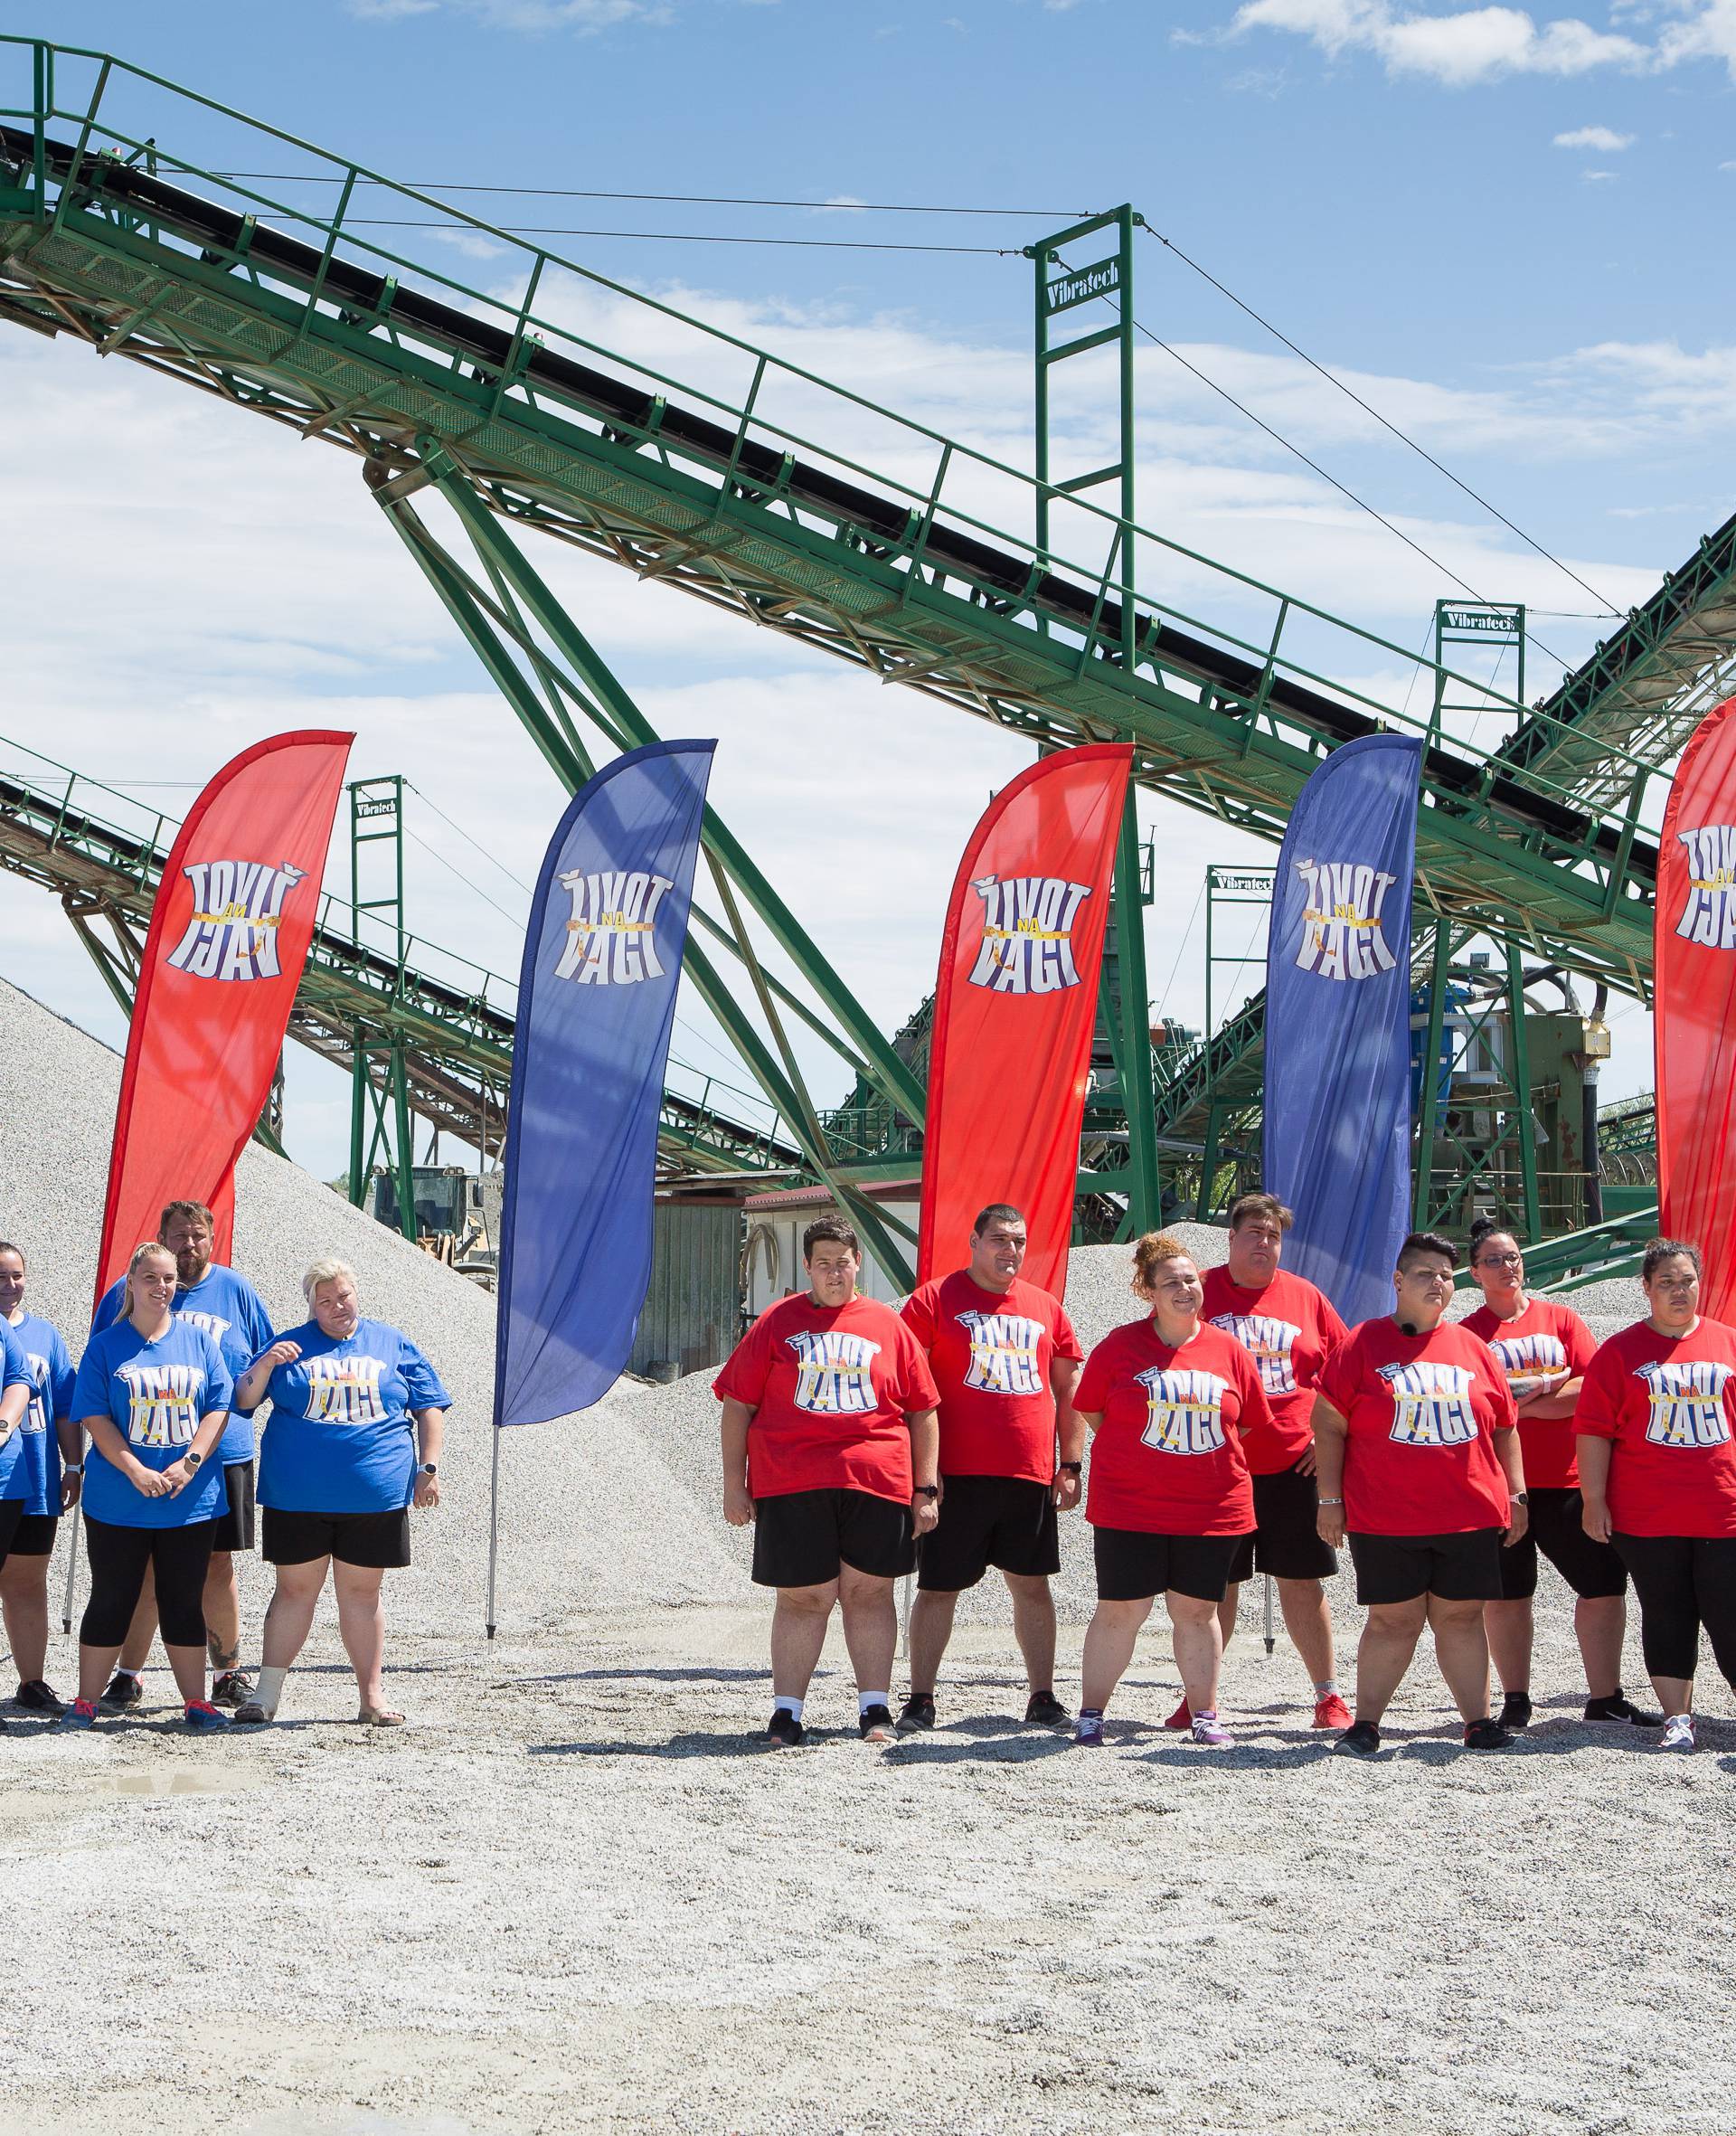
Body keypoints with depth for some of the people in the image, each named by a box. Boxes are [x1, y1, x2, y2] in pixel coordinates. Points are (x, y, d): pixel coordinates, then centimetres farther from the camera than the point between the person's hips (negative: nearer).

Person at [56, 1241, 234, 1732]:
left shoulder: (198, 1342, 7)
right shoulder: (105, 1346, 1)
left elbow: (219, 1407, 3)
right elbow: (94, 1417, -6)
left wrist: (189, 1463, -12)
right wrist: (135, 1471, -17)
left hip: (190, 1500, 2)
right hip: (117, 1502, -2)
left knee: (184, 1604, 7)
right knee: (110, 1602, 3)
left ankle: (196, 1702, 13)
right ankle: (85, 1704, 11)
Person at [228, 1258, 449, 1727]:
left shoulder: (393, 1346, 10)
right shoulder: (292, 1346, 9)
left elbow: (430, 1408, 13)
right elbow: (243, 1400, 5)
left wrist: (428, 1468, 3)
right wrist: (266, 1365, -14)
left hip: (375, 1495, 0)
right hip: (297, 1496, 0)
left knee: (362, 1593, 7)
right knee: (295, 1590, 3)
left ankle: (372, 1696, 12)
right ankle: (266, 1695, 9)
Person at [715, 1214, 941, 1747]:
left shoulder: (888, 1326, 11)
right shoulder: (777, 1322, 9)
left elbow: (923, 1412, 13)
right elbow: (738, 1404, 8)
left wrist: (925, 1488, 7)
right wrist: (734, 1482, 1)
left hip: (876, 1482, 1)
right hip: (790, 1485, -1)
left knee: (868, 1591, 4)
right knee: (802, 1596, 0)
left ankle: (874, 1708, 11)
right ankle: (786, 1712, 6)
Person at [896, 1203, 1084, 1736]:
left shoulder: (1046, 1308, 12)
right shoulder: (935, 1300, -1)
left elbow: (1067, 1391, 18)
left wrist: (1071, 1464, 10)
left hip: (1030, 1474, 4)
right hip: (956, 1474, -4)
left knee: (1032, 1585, 9)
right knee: (939, 1587, 1)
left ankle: (1042, 1696, 17)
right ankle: (920, 1700, 9)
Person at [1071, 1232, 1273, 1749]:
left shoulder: (1228, 1351, 3)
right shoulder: (1120, 1346, -3)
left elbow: (1249, 1421, 14)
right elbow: (1090, 1411, 6)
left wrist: (1199, 1459, 12)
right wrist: (1136, 1456, 8)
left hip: (1213, 1509, 2)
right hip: (1128, 1508, -2)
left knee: (1196, 1611, 10)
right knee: (1120, 1611, 0)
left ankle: (1204, 1715, 19)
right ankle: (1090, 1715, 10)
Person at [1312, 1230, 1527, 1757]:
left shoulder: (1472, 1348, 12)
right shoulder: (1363, 1344, 1)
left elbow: (1505, 1427, 17)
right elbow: (1328, 1424, 0)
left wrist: (1516, 1494, 12)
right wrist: (1330, 1498, -5)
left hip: (1471, 1516, 3)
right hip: (1385, 1519, -3)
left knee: (1461, 1616, 7)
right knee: (1394, 1620, 0)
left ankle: (1478, 1721, 12)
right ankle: (1364, 1725, 9)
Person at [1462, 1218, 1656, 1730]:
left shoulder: (1561, 1319, 8)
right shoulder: (1466, 1333, 4)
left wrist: (1522, 1402, -12)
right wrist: (1554, 1390, -11)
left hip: (1568, 1480, 2)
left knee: (1604, 1583, 0)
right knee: (1504, 1593, 3)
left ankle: (1605, 1698, 9)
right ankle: (1515, 1700, 15)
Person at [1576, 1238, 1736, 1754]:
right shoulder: (1621, 1352, 2)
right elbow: (1593, 1430, 1)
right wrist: (1594, 1501, -5)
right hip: (1647, 1515, -1)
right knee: (1666, 1617, 4)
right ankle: (1677, 1717, 10)